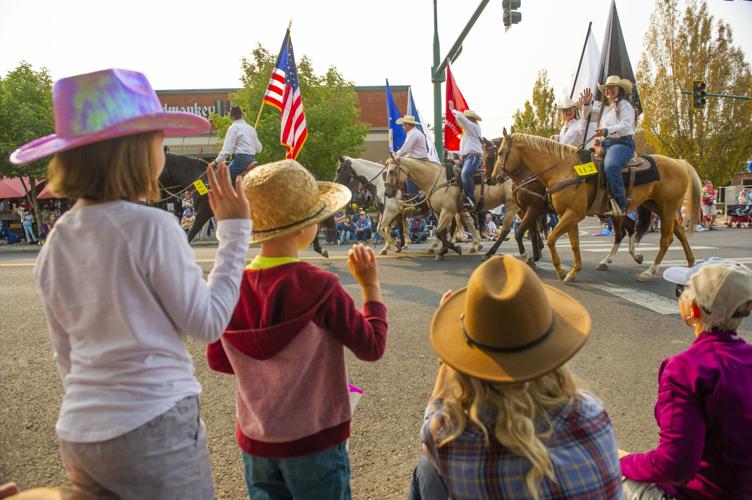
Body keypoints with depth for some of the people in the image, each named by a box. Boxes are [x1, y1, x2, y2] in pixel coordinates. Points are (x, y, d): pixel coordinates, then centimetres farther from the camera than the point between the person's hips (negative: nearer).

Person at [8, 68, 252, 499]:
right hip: (153, 428, -6)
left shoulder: (57, 242, 3)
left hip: (79, 432, 7)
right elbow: (208, 323, -10)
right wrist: (235, 229, -7)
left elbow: (66, 354, 11)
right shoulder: (153, 227, -17)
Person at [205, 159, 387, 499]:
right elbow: (371, 347, -13)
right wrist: (370, 285, -5)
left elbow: (217, 359, 3)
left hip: (255, 442, 5)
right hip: (314, 441, -4)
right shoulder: (319, 287, -22)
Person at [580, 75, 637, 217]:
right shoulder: (602, 107, 28)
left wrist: (607, 131, -26)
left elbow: (626, 126, -10)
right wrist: (586, 104, 2)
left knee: (610, 166, -36)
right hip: (604, 144, 9)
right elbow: (588, 116, 21)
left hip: (622, 143, -9)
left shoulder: (624, 105, 4)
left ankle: (620, 205, -37)